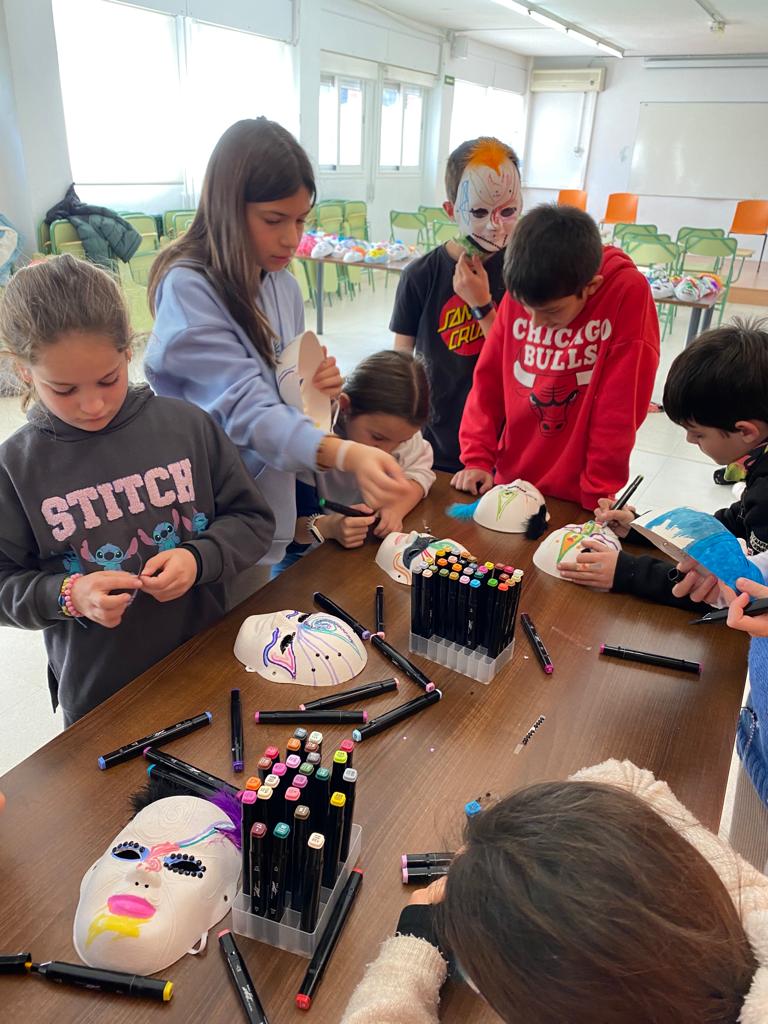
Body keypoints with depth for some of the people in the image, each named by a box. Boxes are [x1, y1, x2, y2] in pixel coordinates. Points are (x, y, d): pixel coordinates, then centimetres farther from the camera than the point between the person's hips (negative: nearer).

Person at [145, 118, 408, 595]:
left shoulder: (283, 284, 3)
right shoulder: (187, 289, -19)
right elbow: (246, 410, -28)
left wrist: (320, 385, -8)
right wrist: (346, 454, -42)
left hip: (276, 502, 7)